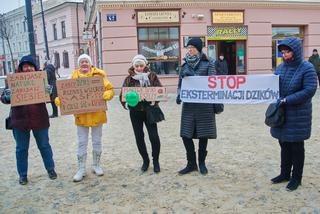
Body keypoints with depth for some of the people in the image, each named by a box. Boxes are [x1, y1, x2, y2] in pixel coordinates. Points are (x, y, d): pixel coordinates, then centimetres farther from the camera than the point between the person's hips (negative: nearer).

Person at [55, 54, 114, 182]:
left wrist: (107, 94, -25)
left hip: (97, 114, 0)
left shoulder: (98, 75, -2)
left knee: (97, 141, 12)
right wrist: (59, 99, -16)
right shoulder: (74, 77, 3)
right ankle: (81, 170, 17)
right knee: (82, 143, 6)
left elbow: (110, 89, -3)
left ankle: (96, 165, 29)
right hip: (81, 115, 1)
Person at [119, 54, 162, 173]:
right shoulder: (129, 79, 3)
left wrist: (155, 100, -22)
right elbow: (122, 94, -1)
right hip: (135, 112, 2)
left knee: (154, 136, -4)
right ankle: (145, 160, 26)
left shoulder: (152, 76, 1)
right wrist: (125, 101, -22)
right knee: (139, 137, 8)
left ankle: (156, 161, 17)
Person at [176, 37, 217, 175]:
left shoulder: (208, 64, -1)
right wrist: (179, 95, -6)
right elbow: (180, 84, 14)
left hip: (204, 104, -3)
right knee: (186, 134, 1)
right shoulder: (185, 66, 11)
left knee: (203, 134, 5)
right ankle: (191, 164, 17)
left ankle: (202, 163, 23)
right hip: (188, 104, 4)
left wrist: (194, 76, -21)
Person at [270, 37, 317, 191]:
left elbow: (309, 90, -18)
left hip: (298, 115, -5)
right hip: (281, 114, 5)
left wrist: (287, 100, -21)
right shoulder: (280, 67, 5)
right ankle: (285, 173, 30)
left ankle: (296, 178, 21)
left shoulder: (307, 68, -12)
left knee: (296, 147, 6)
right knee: (284, 144, 15)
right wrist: (276, 100, -6)